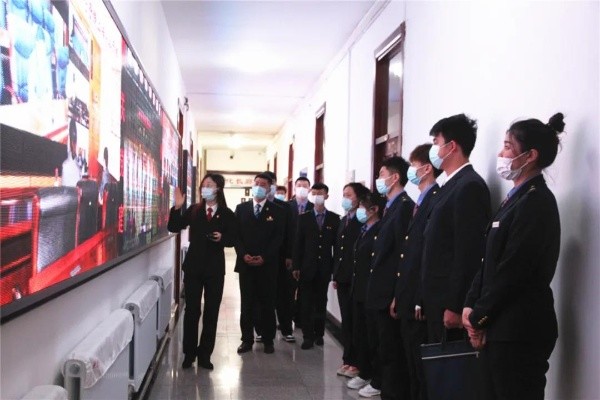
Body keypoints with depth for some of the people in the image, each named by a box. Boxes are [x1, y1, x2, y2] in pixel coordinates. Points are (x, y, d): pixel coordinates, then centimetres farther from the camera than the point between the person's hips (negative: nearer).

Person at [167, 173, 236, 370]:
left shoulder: (227, 214, -1)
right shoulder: (193, 210, 3)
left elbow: (233, 240, 0)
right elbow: (173, 228, -4)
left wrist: (222, 238, -20)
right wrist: (177, 208, -16)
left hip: (215, 268, 0)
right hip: (193, 266, 1)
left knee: (211, 312, 7)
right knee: (191, 310, 6)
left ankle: (205, 354, 18)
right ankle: (189, 353, 17)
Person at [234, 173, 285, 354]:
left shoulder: (276, 211, 3)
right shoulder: (241, 208, 9)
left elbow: (278, 238, -3)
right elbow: (236, 234, 5)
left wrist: (264, 257, -13)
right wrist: (243, 254, -9)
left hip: (268, 264, -1)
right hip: (245, 263, 1)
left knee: (268, 303, 5)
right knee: (247, 303, 5)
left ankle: (268, 340, 15)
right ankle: (247, 339, 13)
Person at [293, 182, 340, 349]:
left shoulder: (334, 218, 3)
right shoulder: (304, 218, 3)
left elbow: (336, 244, 2)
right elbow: (298, 243, 1)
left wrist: (335, 267, -1)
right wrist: (296, 266, -3)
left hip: (325, 267, 0)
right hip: (307, 267, 0)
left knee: (321, 302, 9)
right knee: (307, 303, 2)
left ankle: (319, 333, 20)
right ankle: (308, 336, 8)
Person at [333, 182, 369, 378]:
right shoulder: (344, 220, 16)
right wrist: (335, 275, 13)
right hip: (343, 278, 8)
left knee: (355, 321, -1)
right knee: (346, 320, 12)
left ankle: (355, 362, 9)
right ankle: (348, 360, 20)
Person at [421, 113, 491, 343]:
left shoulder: (470, 186, -14)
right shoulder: (451, 185, 15)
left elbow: (469, 253, -20)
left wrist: (455, 306, -20)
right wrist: (426, 301, 16)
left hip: (450, 301, -9)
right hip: (436, 299, 9)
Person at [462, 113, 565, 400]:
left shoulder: (536, 201, -14)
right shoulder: (517, 197, 14)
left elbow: (513, 270, -18)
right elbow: (490, 260, 12)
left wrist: (479, 318, -11)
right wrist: (472, 305, 2)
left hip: (520, 331, -8)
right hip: (500, 327, 8)